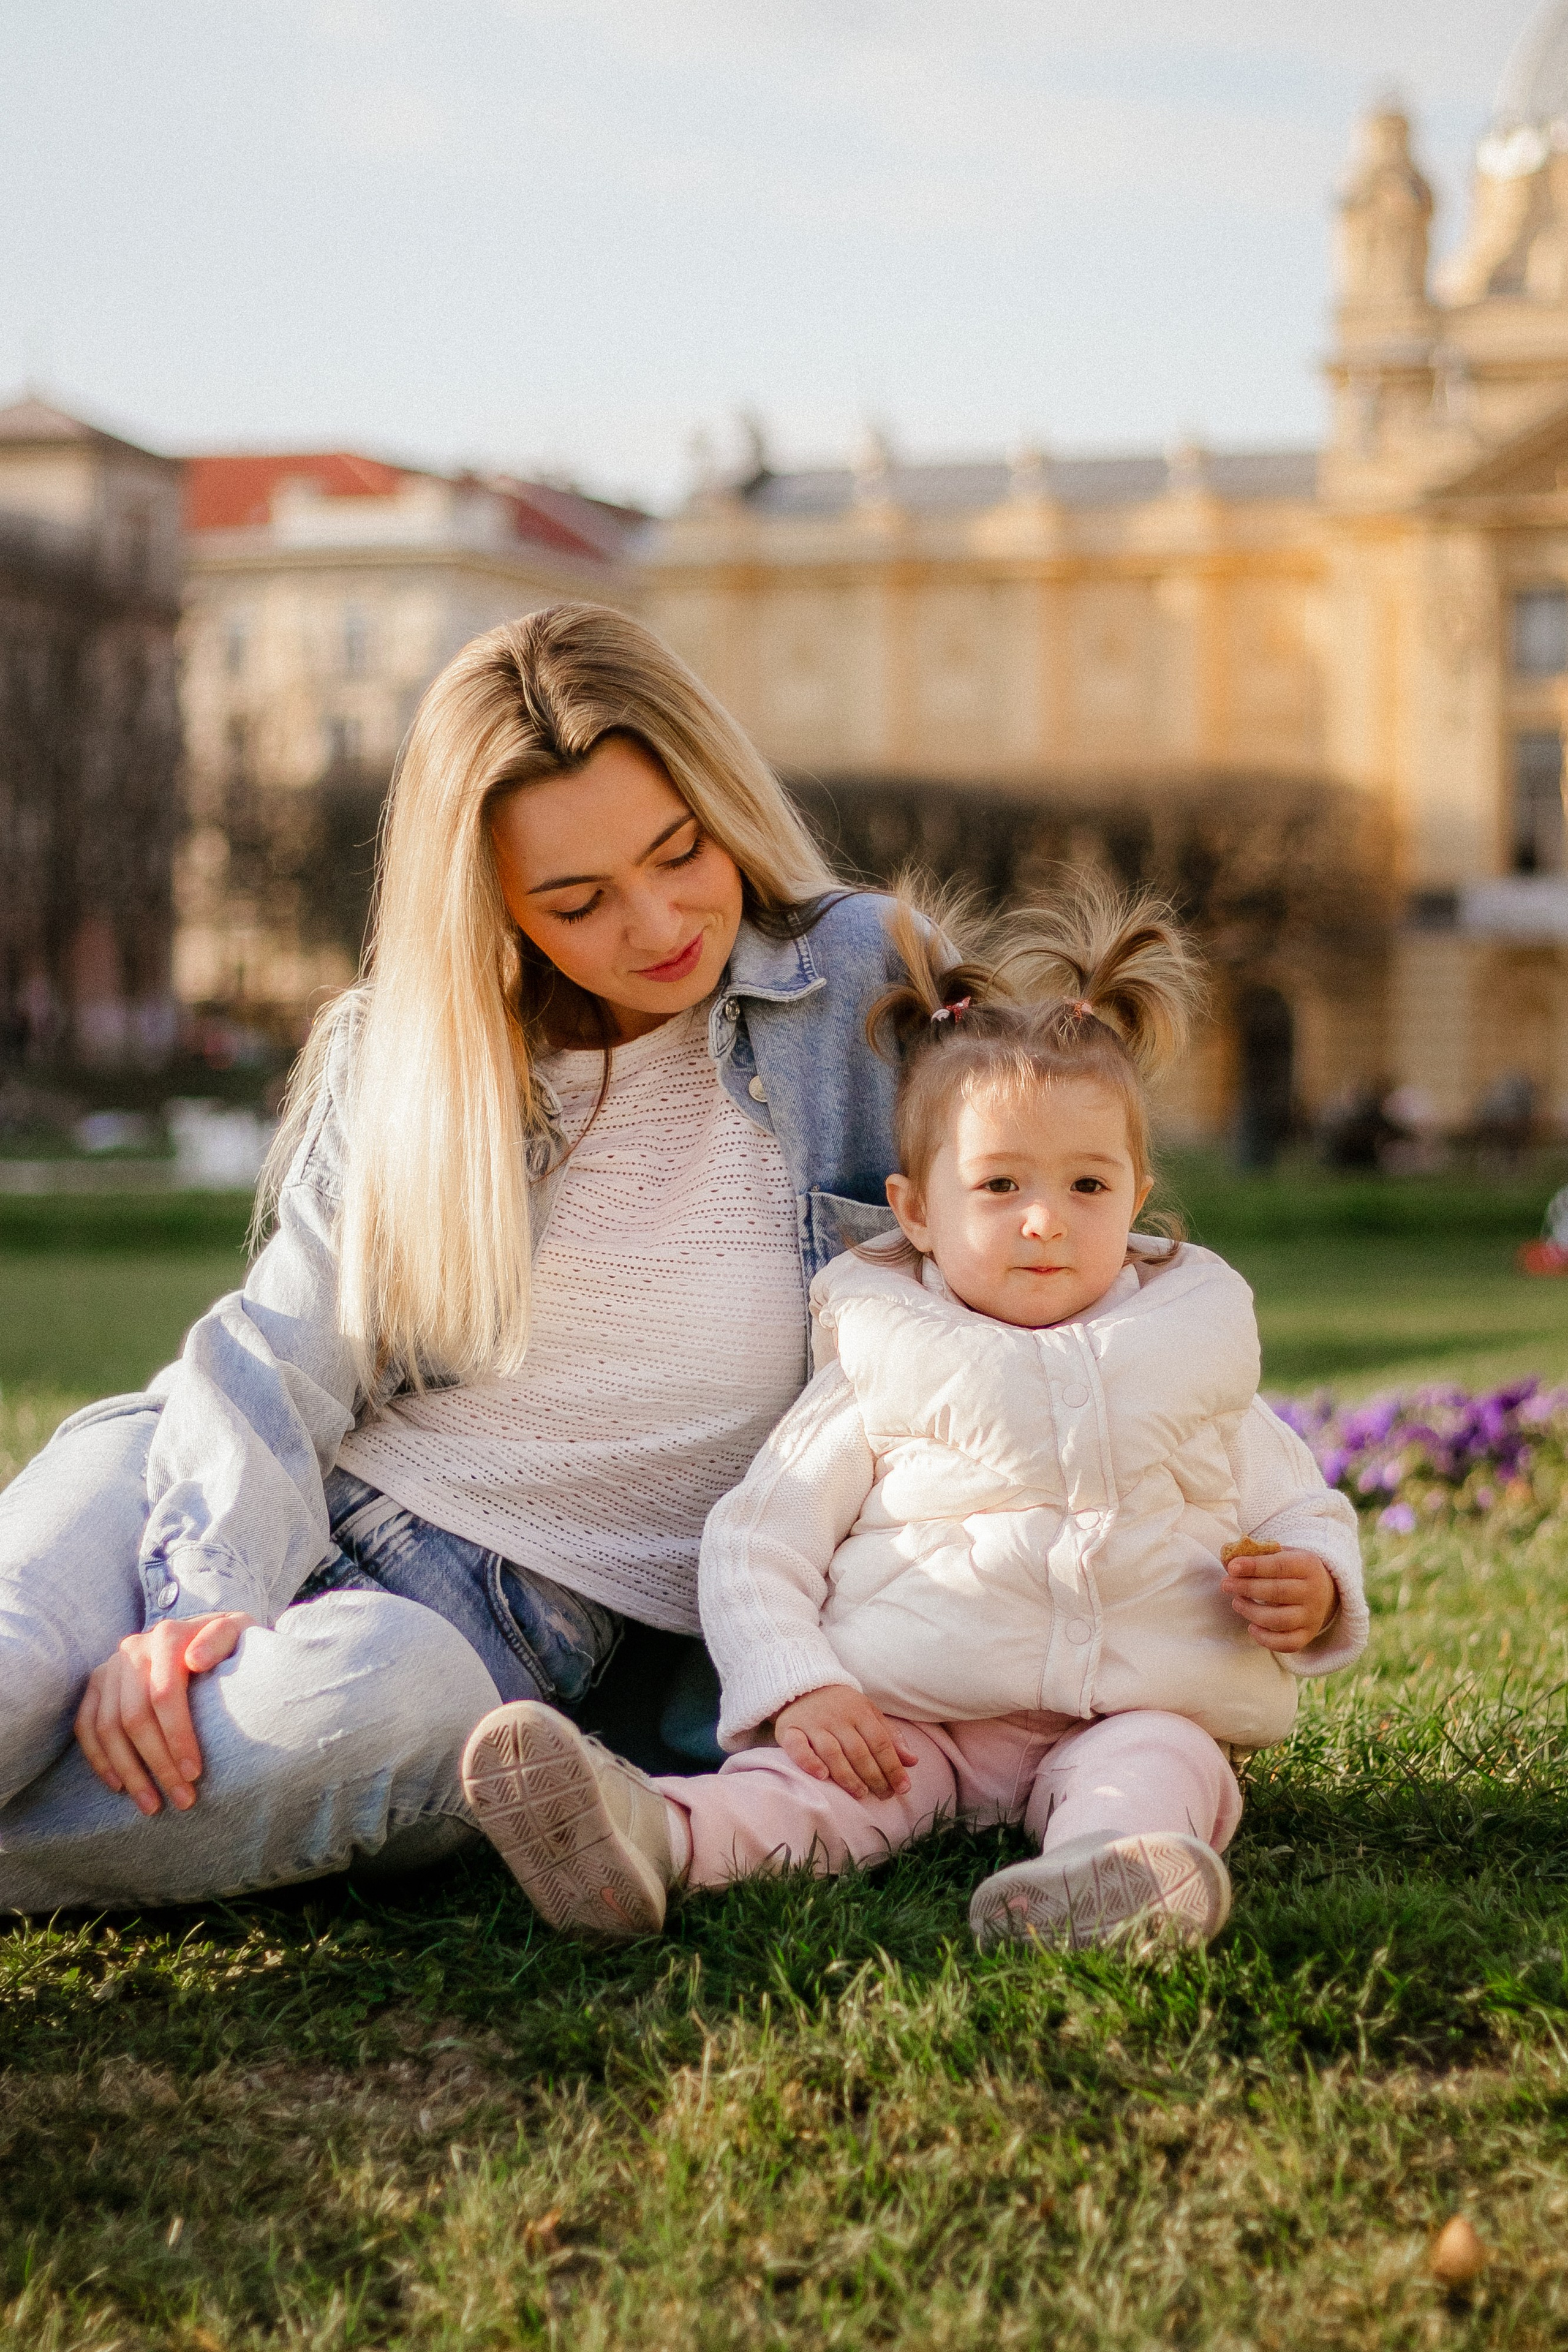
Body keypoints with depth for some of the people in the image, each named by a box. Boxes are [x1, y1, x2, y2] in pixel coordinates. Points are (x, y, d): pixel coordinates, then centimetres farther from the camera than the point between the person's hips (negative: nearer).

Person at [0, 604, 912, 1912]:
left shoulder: (860, 992, 0)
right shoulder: (402, 1055, 7)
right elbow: (280, 1360, -1)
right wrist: (203, 1601, -19)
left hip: (519, 1624, -2)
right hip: (280, 1522, 2)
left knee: (383, 1690, -39)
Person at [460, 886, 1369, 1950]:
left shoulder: (1194, 1371, 15)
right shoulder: (881, 1380, 8)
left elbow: (1302, 1509, 23)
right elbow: (755, 1540, 5)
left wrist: (1314, 1589, -2)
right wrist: (797, 1689, -13)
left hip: (1132, 1711, 1)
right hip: (909, 1713, -1)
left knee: (1164, 1761, -33)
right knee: (807, 1776, -29)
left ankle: (1112, 1864, -64)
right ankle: (657, 1838, -57)